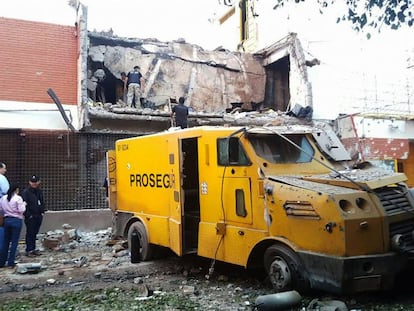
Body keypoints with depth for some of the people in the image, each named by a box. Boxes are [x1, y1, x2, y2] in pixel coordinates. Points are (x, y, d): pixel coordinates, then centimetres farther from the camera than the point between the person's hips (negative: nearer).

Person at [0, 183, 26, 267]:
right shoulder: (18, 198, -12)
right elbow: (21, 210, -15)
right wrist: (24, 204, 2)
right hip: (16, 220, -5)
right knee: (14, 242, 2)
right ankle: (11, 262, 5)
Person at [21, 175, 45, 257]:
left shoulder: (39, 191, 12)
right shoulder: (25, 192, -10)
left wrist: (42, 212, 9)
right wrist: (28, 215, -15)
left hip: (38, 216, 6)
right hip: (30, 217, -6)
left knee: (35, 233, 13)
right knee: (30, 233, 0)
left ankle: (33, 249, 22)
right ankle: (29, 250, 7)